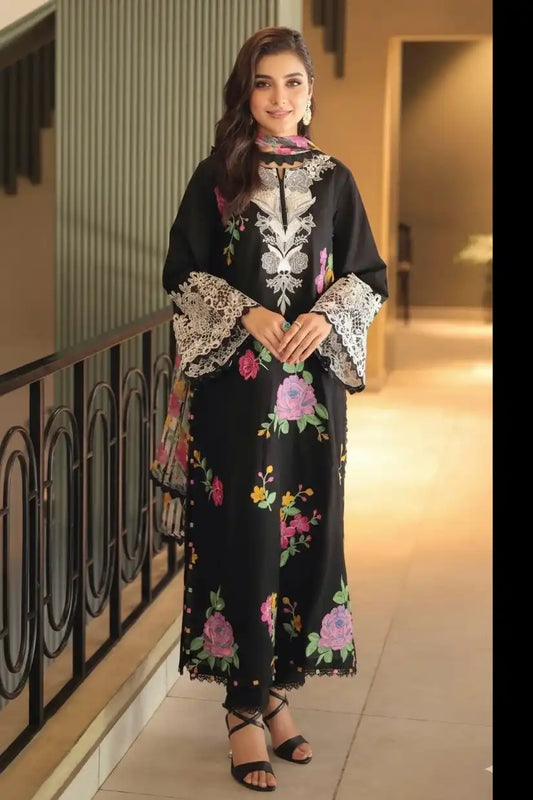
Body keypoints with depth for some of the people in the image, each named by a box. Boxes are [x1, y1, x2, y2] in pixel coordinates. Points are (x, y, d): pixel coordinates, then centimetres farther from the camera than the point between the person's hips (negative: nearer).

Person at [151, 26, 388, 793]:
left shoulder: (333, 179, 8)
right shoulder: (217, 176, 2)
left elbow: (369, 276, 9)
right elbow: (181, 274, 1)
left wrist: (327, 315, -10)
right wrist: (245, 313, -14)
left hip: (312, 384, 3)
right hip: (234, 384, -3)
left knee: (307, 527, 5)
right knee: (242, 532, -2)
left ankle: (274, 684, 20)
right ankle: (245, 707, 8)